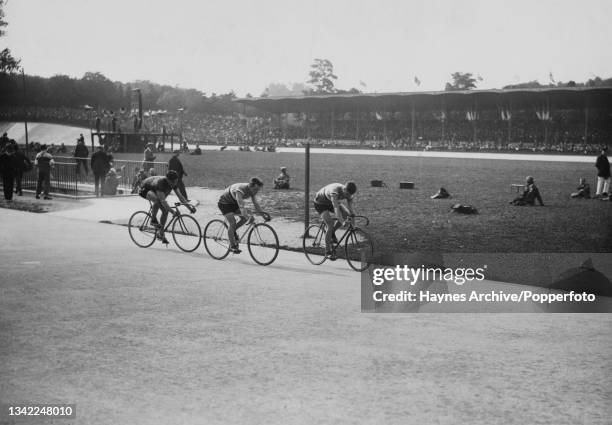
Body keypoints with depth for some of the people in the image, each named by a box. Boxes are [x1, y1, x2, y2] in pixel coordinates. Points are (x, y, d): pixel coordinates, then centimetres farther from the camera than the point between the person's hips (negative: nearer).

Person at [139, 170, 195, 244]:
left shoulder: (173, 184, -18)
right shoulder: (161, 182, -40)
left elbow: (180, 196, -14)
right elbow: (162, 200, -46)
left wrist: (189, 206, -26)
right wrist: (172, 211, -53)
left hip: (154, 191, 8)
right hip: (145, 190, -8)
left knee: (165, 211, -6)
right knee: (157, 199, -40)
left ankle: (160, 234, 5)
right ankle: (153, 219, -20)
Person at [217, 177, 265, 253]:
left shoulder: (252, 190, -14)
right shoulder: (240, 190, -37)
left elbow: (256, 204, -9)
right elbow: (241, 206, -47)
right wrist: (247, 216, -60)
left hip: (233, 203, 8)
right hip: (224, 203, -8)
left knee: (247, 216, -11)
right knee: (233, 223, -20)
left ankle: (233, 231, 8)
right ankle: (232, 246, -10)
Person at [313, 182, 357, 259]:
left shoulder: (349, 193, -19)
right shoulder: (335, 191, -40)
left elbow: (350, 208, -17)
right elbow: (336, 208, -49)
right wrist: (342, 222, -58)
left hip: (331, 203, 7)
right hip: (320, 203, -7)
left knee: (346, 214, -16)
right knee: (330, 224, -22)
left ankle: (332, 232, 5)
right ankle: (328, 251, -14)